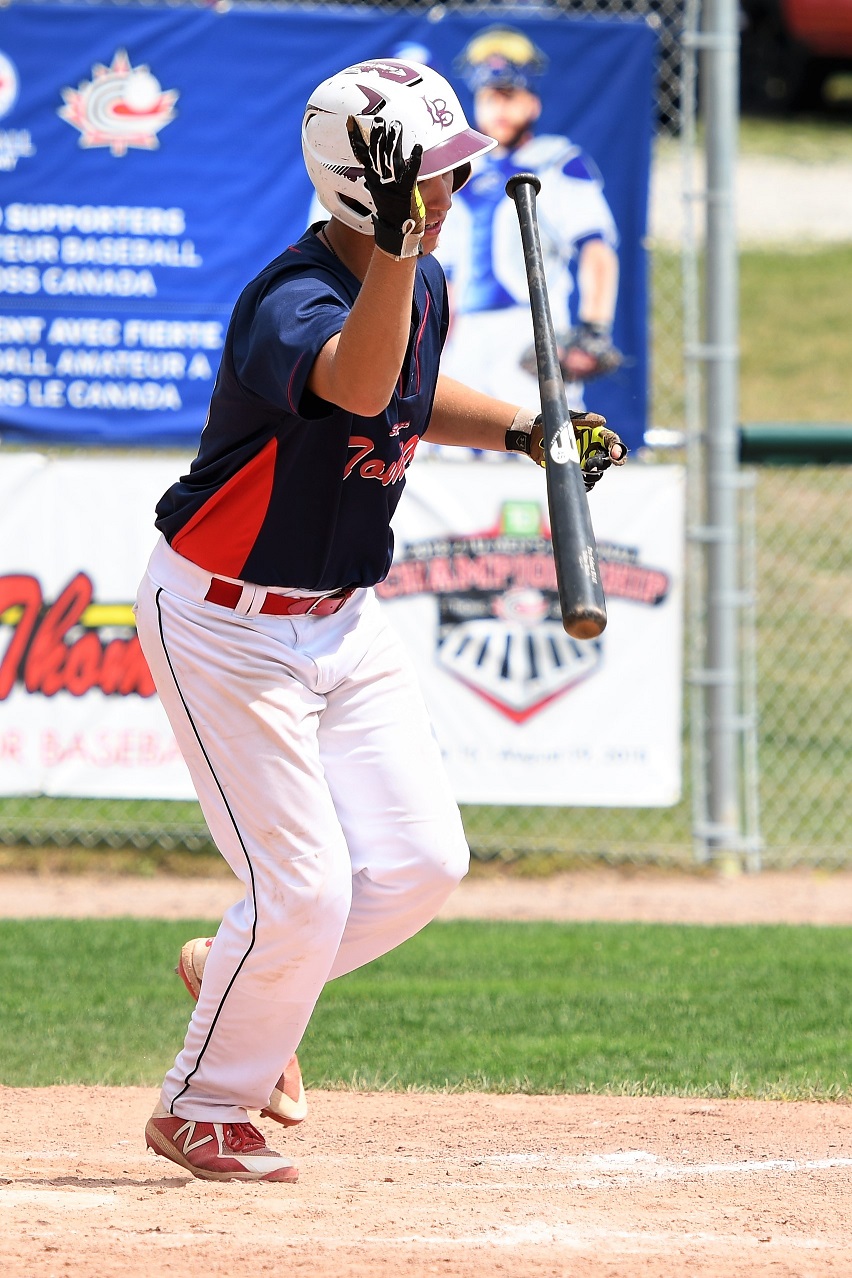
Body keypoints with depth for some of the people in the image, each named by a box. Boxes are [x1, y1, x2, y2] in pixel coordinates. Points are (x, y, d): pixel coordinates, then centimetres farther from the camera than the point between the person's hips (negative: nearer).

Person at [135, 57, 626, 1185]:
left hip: (343, 617, 8)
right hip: (225, 622, -8)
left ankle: (238, 974, 27)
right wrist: (395, 238, -62)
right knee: (306, 890, -9)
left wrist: (521, 430, 6)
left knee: (421, 864, 1)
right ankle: (203, 1109, 13)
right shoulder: (292, 304, -28)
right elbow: (355, 385, -52)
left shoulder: (422, 284, -1)